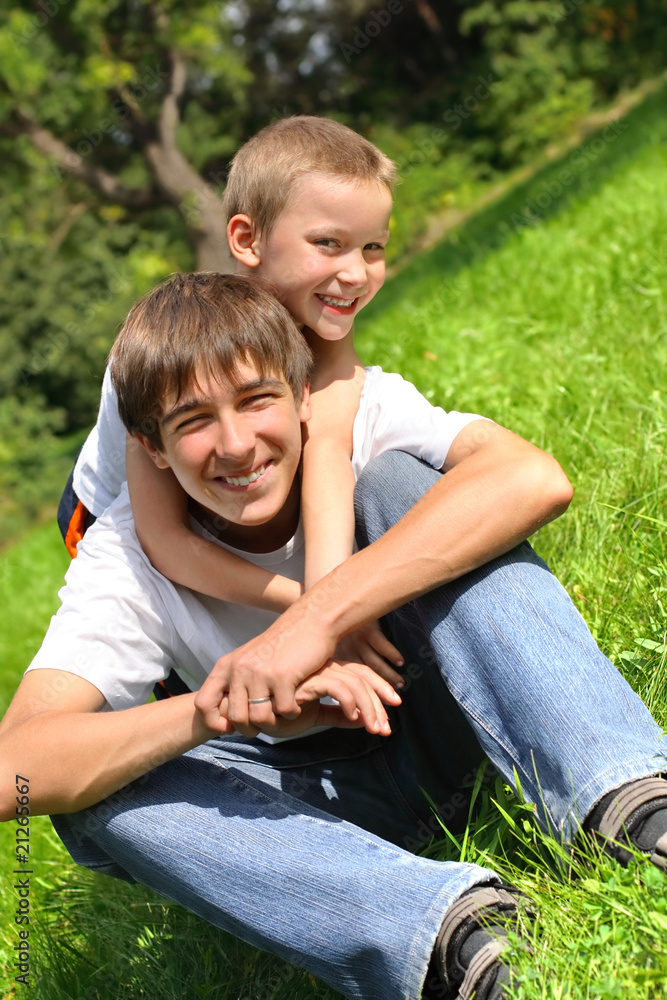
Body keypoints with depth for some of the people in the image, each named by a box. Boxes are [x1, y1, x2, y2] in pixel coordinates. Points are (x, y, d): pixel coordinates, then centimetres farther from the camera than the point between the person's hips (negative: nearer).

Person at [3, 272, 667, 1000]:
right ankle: (447, 927, -40)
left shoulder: (361, 414, -16)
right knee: (92, 787, -25)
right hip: (323, 800, 1)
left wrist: (315, 616, -43)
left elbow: (533, 478, -38)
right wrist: (222, 708, -43)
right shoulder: (127, 559, -15)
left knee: (395, 480, -23)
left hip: (436, 738, -1)